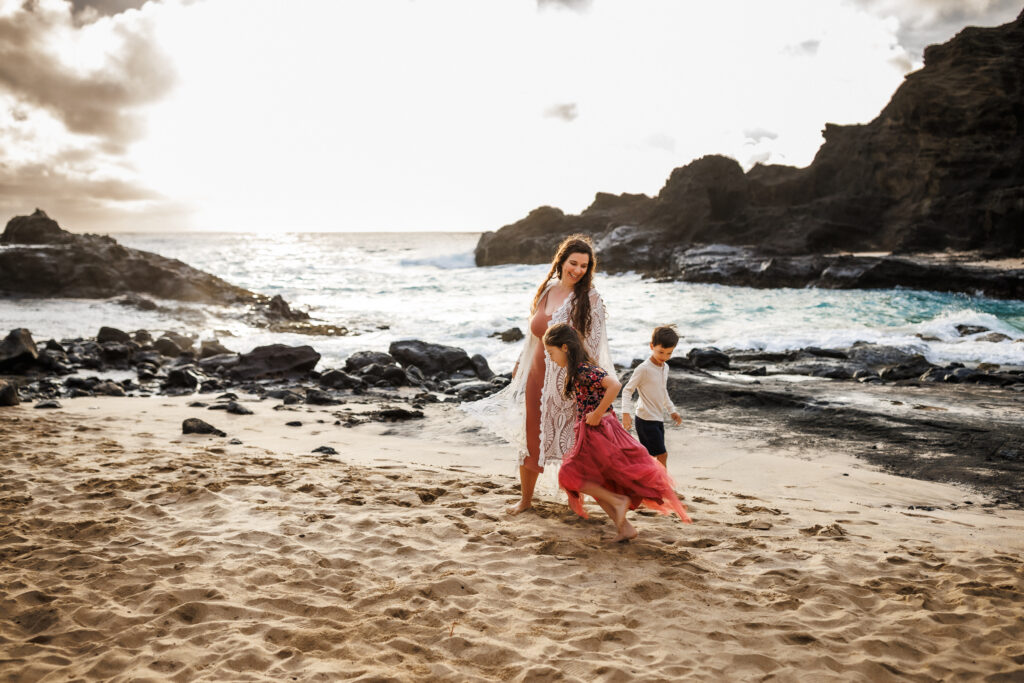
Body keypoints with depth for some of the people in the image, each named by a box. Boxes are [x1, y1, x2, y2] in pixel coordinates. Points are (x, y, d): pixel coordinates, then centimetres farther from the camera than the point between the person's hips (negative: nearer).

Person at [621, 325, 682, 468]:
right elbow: (627, 390, -14)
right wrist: (626, 413, -24)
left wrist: (672, 410, 28)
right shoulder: (643, 369, -15)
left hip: (658, 419, 8)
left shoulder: (665, 367, 10)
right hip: (646, 420, -8)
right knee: (662, 454, -8)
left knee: (648, 456, 10)